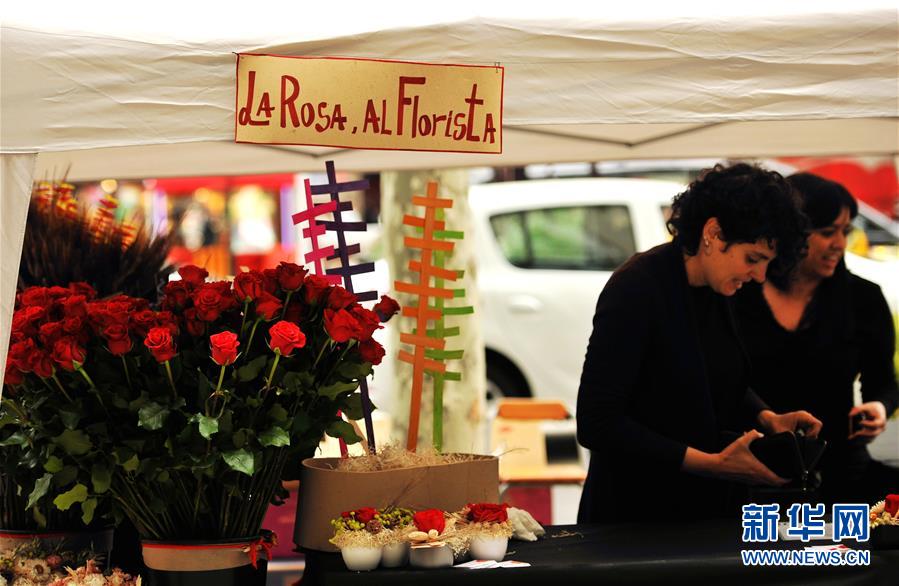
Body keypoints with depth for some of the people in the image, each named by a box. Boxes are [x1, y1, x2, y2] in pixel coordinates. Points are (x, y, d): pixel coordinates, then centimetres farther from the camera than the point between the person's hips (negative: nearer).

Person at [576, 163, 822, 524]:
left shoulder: (713, 291, 4)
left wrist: (768, 419, -2)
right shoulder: (635, 291, -20)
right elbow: (596, 423, -24)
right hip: (633, 518, -7)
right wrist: (712, 463, -26)